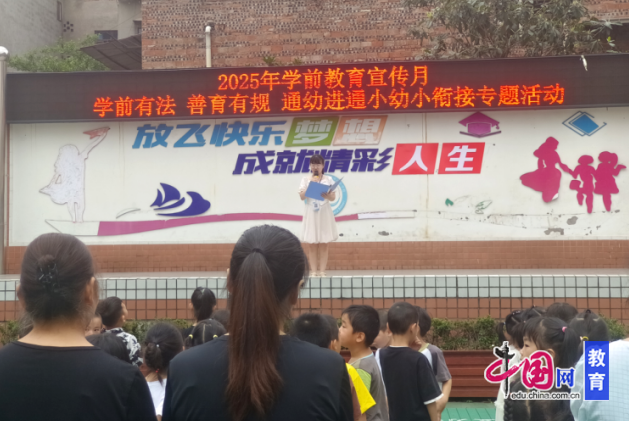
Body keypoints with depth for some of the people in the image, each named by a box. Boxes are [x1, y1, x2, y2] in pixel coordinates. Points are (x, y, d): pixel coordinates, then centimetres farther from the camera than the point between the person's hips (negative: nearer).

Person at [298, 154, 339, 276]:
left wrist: (326, 195, -20)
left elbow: (333, 197, 1)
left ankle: (322, 271, 2)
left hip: (324, 214, 0)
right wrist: (311, 184, -10)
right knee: (312, 245, -1)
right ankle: (314, 271, 2)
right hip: (311, 214, 0)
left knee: (323, 245, 0)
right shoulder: (306, 179, 5)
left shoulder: (328, 179, 5)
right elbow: (302, 196, -4)